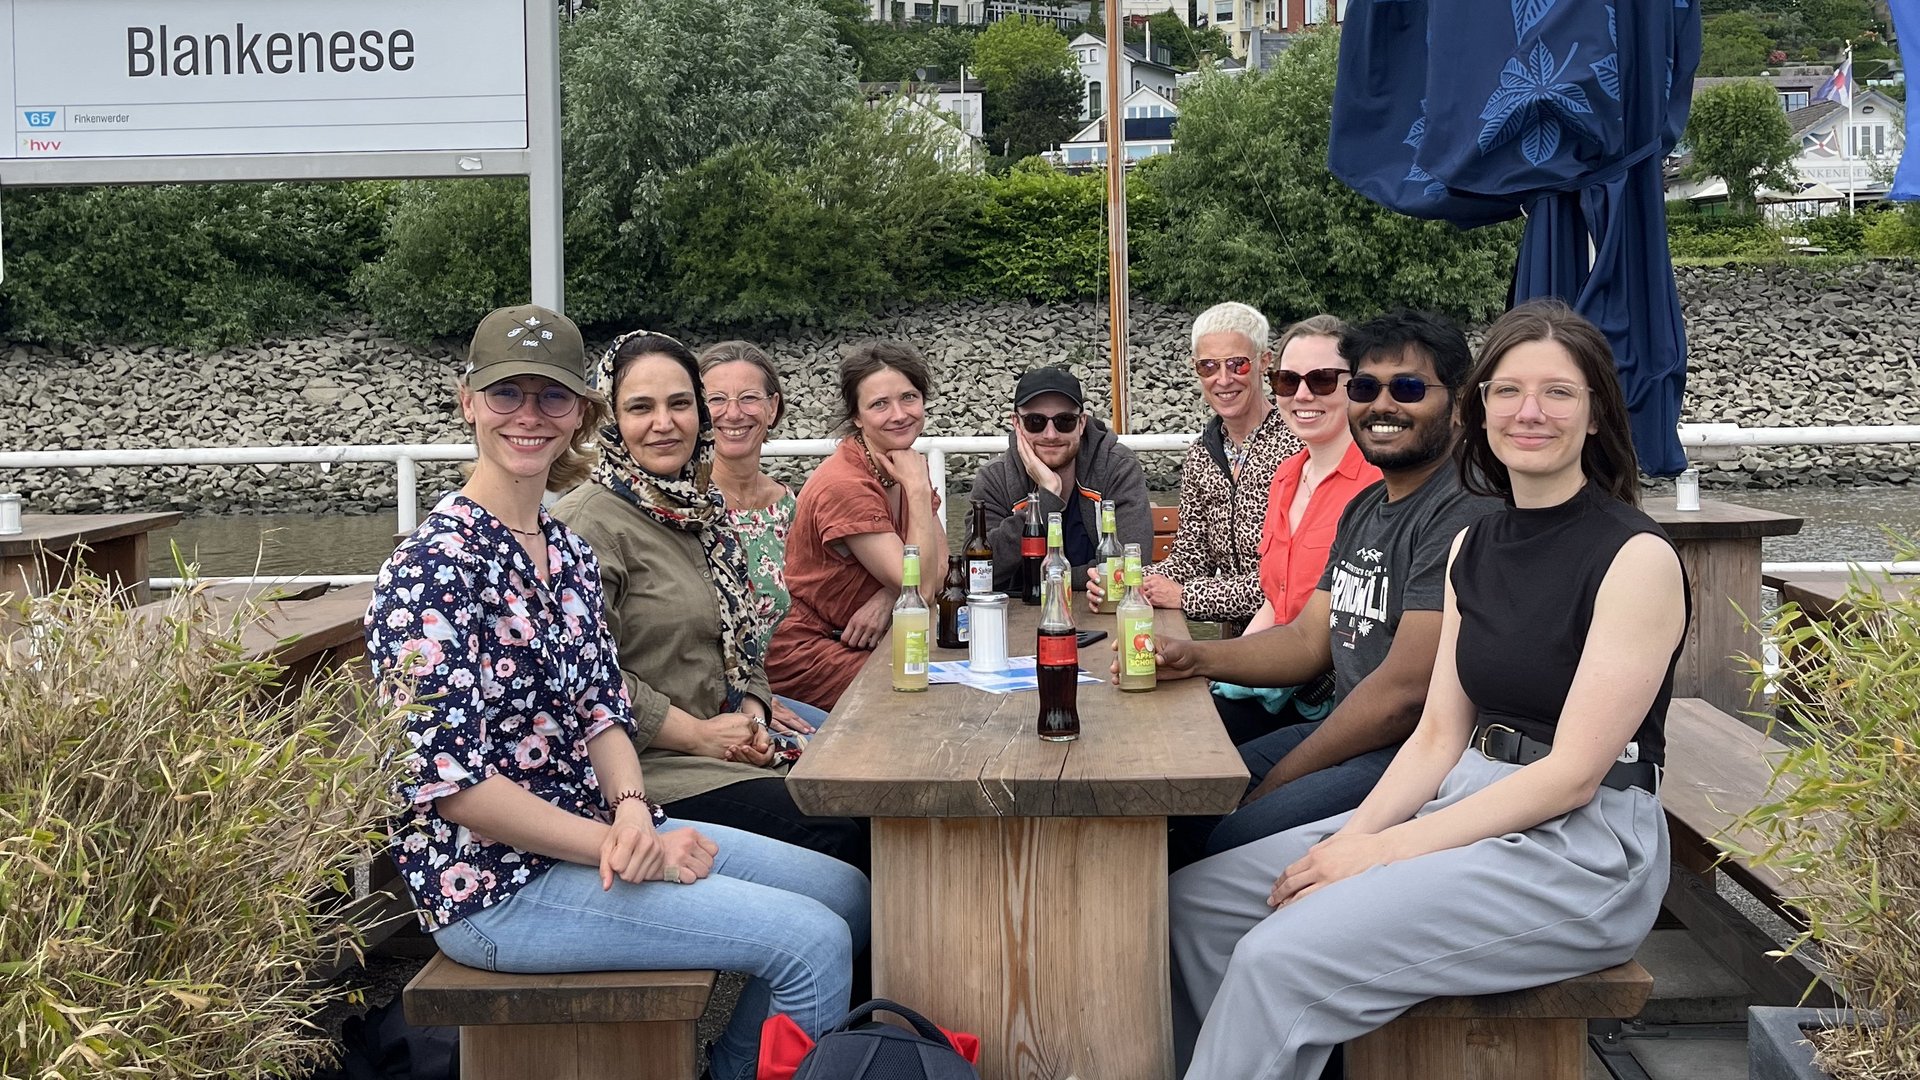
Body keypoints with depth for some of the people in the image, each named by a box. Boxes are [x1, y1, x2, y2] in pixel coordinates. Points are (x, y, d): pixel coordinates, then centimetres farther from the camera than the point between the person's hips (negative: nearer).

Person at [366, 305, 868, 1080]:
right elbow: (449, 781, -22)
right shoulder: (434, 567, -18)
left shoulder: (569, 552, 8)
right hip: (496, 881, -9)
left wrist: (632, 810, -13)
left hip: (597, 827, 9)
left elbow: (601, 710, 9)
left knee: (847, 894, 9)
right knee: (811, 941, -16)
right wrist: (625, 848, -19)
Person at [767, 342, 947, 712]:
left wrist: (886, 599, -18)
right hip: (800, 651, -8)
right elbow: (921, 587, -23)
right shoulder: (844, 486, -22)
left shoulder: (907, 466, 4)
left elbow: (940, 568, 1)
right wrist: (918, 489, -22)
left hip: (851, 640, 8)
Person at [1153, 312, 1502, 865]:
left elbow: (1406, 690, -21)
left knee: (1238, 840, -25)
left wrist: (1271, 788, -14)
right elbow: (1310, 640, 16)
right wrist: (1197, 657, -1)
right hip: (1347, 731, 9)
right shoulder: (1363, 508, 16)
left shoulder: (1464, 513, -17)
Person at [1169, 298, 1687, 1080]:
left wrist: (1387, 850, -18)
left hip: (1585, 848, -7)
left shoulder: (1636, 557, -12)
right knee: (1198, 900, -5)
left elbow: (1573, 774, -16)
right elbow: (1439, 736, 7)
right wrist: (1352, 837, -10)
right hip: (1469, 808, 7)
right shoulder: (1474, 546, 10)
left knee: (1284, 954, -25)